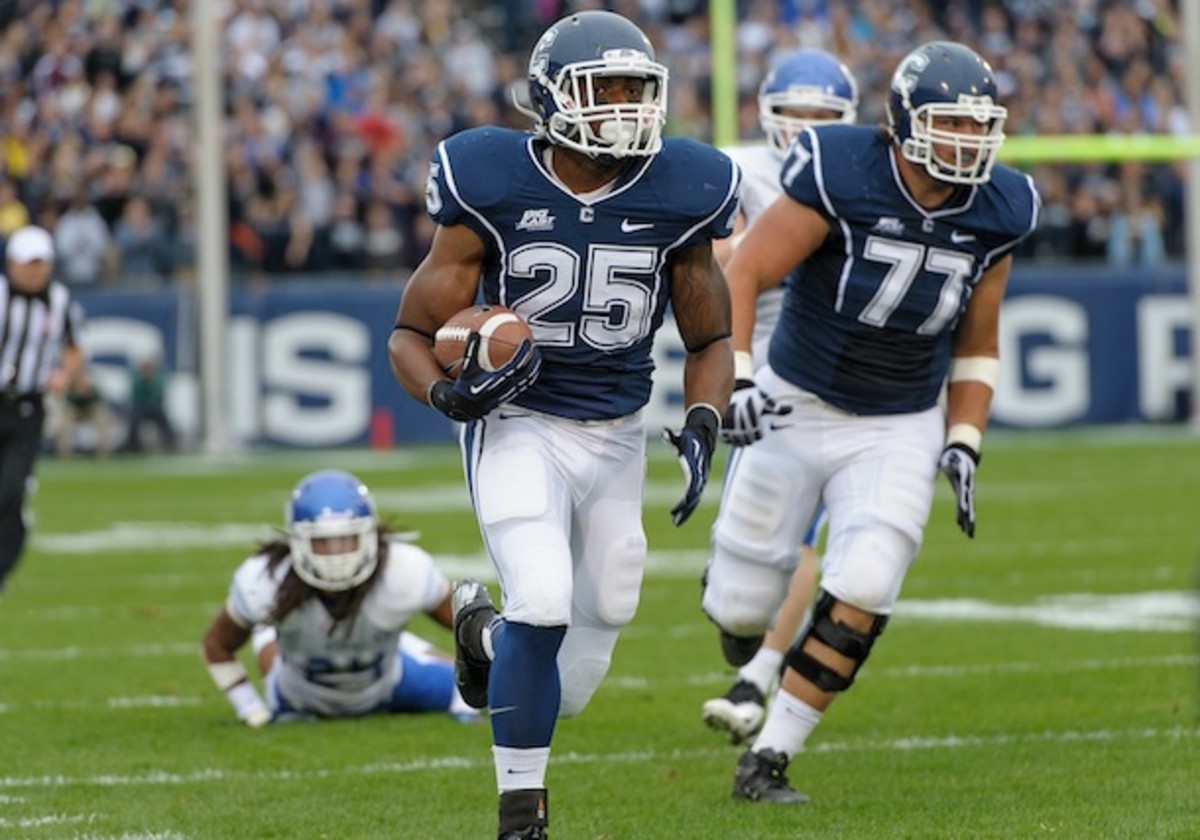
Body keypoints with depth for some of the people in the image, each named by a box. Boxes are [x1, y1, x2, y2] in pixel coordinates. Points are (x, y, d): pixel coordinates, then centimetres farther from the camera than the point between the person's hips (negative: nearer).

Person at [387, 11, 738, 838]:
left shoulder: (675, 198, -7)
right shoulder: (494, 192, -13)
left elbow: (711, 341, 7)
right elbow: (411, 335, -5)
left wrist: (702, 429, -11)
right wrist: (450, 393, -26)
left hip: (618, 437, 3)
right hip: (520, 426, -3)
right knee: (543, 599, -26)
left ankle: (486, 630, 45)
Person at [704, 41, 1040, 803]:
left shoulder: (994, 213, -6)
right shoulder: (841, 176, -20)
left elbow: (977, 345, 8)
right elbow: (740, 277, -18)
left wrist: (964, 448, -3)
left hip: (901, 430, 2)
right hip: (798, 412, -2)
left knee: (861, 598, -19)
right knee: (743, 608, 4)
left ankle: (766, 761, -5)